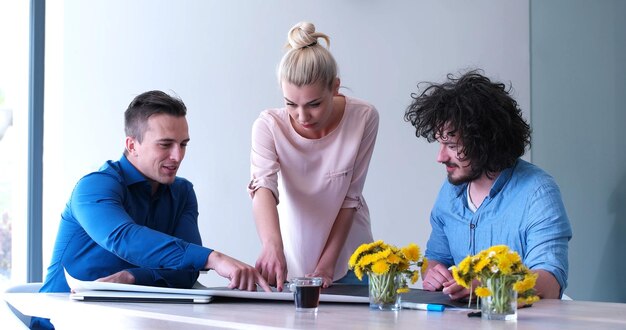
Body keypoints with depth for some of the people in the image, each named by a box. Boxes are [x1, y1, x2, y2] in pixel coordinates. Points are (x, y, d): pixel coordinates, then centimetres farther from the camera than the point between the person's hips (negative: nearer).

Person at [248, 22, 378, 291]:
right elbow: (263, 187, -32)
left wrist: (328, 263, -14)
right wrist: (272, 246, -50)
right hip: (291, 263, 0)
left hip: (349, 263, 0)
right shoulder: (269, 126, -16)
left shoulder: (363, 118, -16)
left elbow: (350, 198, -11)